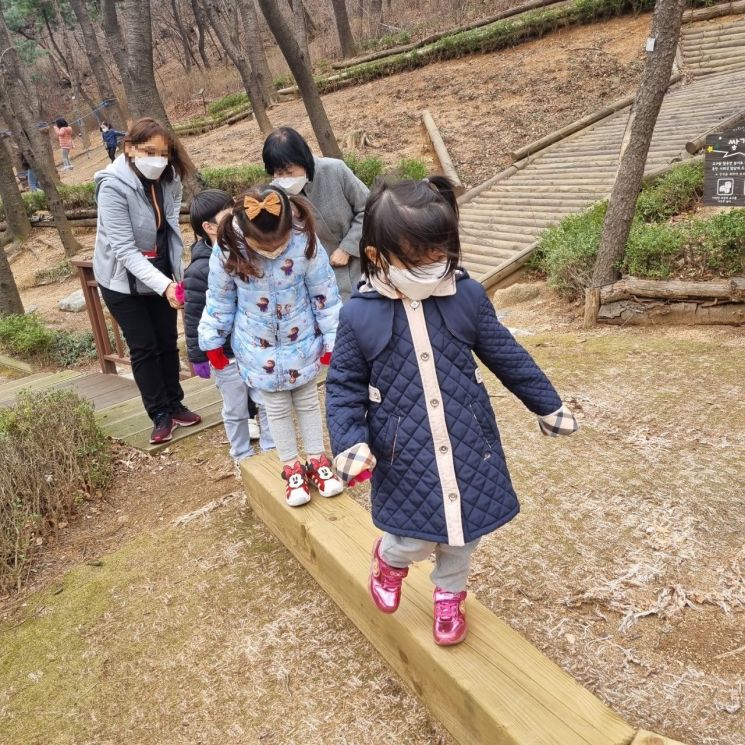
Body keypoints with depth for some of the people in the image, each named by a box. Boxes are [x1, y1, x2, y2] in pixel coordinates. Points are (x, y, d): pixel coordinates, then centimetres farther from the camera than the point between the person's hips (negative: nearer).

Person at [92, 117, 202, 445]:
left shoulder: (167, 181, -8)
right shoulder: (113, 187, -25)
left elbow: (172, 229, 1)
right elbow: (124, 249, -29)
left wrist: (174, 275, -6)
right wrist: (163, 285, -38)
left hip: (161, 275, 5)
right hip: (123, 280, -5)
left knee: (168, 342, 10)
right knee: (144, 347, 0)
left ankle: (175, 405, 23)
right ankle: (160, 415, 12)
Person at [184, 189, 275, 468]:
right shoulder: (199, 271, -20)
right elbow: (193, 319, -14)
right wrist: (197, 357, -10)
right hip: (225, 356, -5)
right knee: (236, 411, 14)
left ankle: (271, 448, 38)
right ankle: (242, 456, 35)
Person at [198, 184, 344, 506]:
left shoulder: (304, 241, -23)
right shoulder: (228, 249, -21)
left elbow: (325, 293, -12)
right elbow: (219, 299, -6)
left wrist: (332, 339, -6)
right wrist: (212, 342, 3)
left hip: (302, 341, 0)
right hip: (258, 348, 0)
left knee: (308, 400, 16)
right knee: (276, 408, 13)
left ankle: (317, 460, 33)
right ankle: (292, 468, 29)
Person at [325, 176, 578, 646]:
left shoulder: (468, 296, -7)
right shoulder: (360, 315, -12)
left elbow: (506, 356, 5)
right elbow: (344, 386, -3)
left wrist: (548, 405, 12)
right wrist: (349, 441, -16)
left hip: (468, 442, 3)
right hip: (406, 455, -2)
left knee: (464, 529, 16)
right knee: (416, 538, 3)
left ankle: (449, 594, 47)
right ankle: (390, 558, 42)